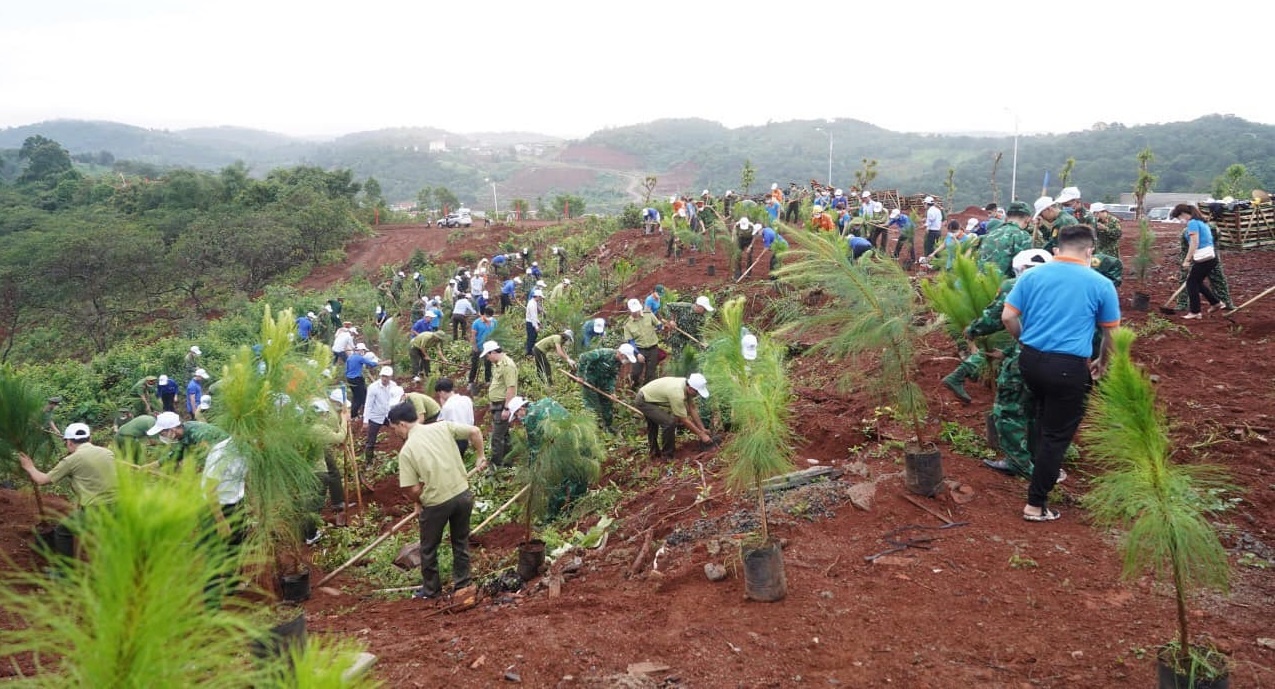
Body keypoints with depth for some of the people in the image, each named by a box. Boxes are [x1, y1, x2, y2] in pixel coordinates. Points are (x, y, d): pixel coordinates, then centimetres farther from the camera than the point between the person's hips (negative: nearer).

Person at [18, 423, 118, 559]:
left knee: (62, 531, 20)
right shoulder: (108, 453, 11)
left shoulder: (72, 459, -2)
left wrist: (30, 467, 29)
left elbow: (42, 480, 9)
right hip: (116, 507, 5)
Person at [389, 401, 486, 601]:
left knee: (429, 549, 19)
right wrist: (480, 457, 9)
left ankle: (431, 590, 33)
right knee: (461, 542, 22)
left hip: (436, 503, -4)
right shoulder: (442, 427, -2)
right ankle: (462, 584, 32)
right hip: (463, 494, 4)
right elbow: (475, 431, -5)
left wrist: (419, 503, 8)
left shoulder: (407, 450, -11)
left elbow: (412, 489, -13)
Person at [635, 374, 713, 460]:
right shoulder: (677, 394, -33)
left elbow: (692, 408, 2)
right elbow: (684, 420, -24)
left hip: (648, 395, 10)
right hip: (643, 401, -10)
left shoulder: (687, 386, -8)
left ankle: (654, 452, 48)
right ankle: (667, 455, -4)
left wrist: (702, 429, 3)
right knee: (669, 423, -20)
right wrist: (701, 434, -17)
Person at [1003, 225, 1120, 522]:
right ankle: (1036, 503, 9)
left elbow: (1008, 317, 0)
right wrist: (1102, 362, 24)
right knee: (1058, 433, 5)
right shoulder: (1100, 284, -3)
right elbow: (1111, 333, 6)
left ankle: (1040, 469, 43)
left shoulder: (1032, 275, 2)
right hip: (1069, 367, -4)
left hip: (1031, 359, 4)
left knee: (1045, 415, 30)